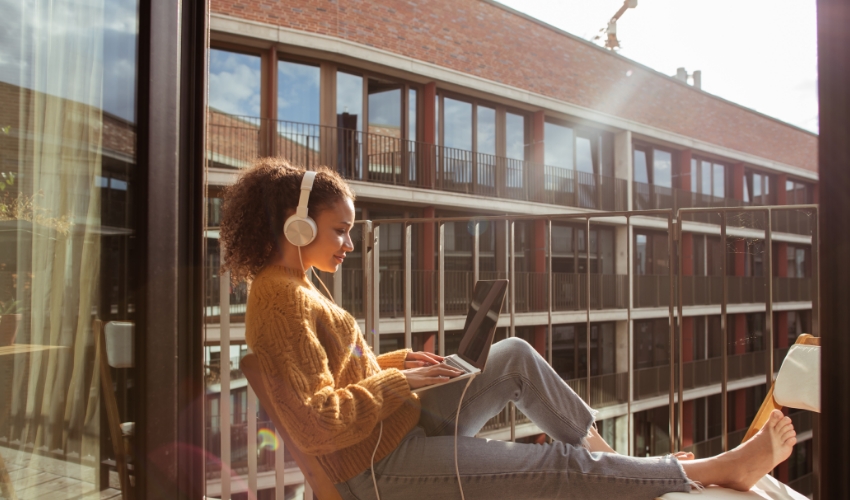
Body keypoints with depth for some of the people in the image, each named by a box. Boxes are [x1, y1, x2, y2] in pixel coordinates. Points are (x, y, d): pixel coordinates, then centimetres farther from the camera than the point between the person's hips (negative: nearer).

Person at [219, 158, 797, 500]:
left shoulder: (296, 287, 11)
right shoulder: (281, 300, -21)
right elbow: (315, 424, -26)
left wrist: (393, 362, 5)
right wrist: (395, 381, -17)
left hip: (405, 424, 10)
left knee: (516, 355, 7)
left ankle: (606, 453, 13)